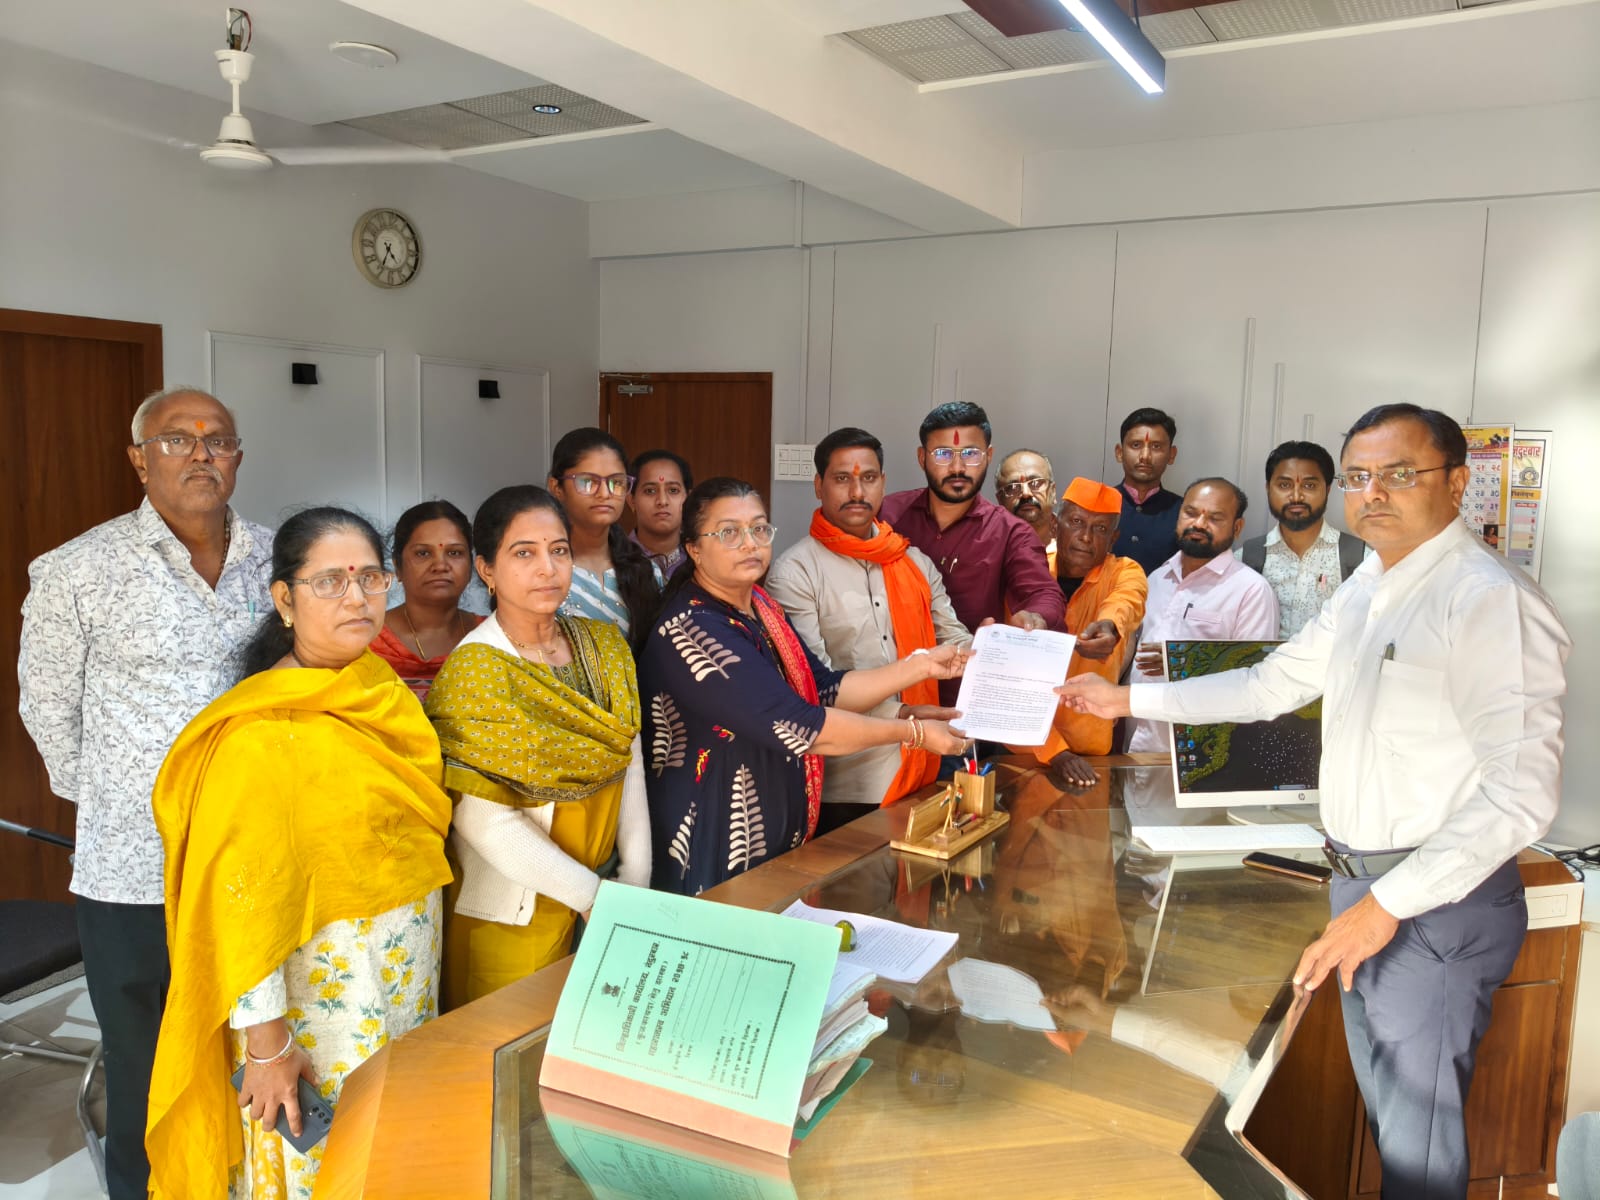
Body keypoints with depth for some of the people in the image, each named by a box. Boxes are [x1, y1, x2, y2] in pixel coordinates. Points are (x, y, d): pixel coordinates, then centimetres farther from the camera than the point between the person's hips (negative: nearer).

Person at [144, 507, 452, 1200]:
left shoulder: (384, 694, 2)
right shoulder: (263, 732, -20)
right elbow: (242, 900, -20)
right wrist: (266, 1046, -17)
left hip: (405, 982, 7)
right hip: (319, 996, -6)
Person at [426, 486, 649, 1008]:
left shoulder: (606, 646, 1)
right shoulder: (474, 670, -16)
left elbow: (630, 765, -1)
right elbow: (485, 821, -19)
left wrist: (635, 885, -9)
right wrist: (598, 898, -19)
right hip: (510, 915, -5)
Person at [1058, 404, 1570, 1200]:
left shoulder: (1490, 599, -20)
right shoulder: (1364, 590, 9)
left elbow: (1521, 792, -24)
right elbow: (1269, 686, 17)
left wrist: (1390, 902, -25)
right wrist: (1126, 700, 14)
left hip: (1438, 899, -8)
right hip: (1361, 881, 8)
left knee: (1418, 1134, 4)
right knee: (1382, 1104, 23)